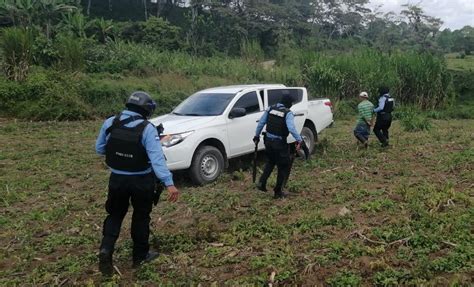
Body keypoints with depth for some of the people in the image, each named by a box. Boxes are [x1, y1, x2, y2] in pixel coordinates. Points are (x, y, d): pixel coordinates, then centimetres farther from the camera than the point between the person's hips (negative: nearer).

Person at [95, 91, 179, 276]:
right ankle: (140, 256, 27)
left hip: (117, 178, 3)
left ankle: (106, 249, 3)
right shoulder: (147, 129, -18)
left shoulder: (109, 123, -4)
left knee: (115, 214, 20)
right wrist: (169, 183, -30)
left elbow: (99, 149, 7)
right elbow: (157, 159, -27)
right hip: (141, 180, -3)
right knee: (141, 216, 15)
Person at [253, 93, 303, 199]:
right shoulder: (288, 113, -12)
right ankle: (278, 192, 14)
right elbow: (291, 129, -26)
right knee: (284, 167, 10)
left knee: (270, 162, 28)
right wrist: (299, 140, -20)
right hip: (280, 143, -6)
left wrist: (257, 136, 19)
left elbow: (261, 123, 8)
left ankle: (262, 183, 18)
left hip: (268, 141, 6)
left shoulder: (270, 109, 4)